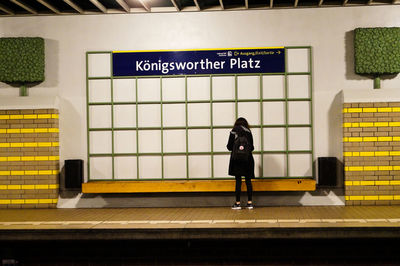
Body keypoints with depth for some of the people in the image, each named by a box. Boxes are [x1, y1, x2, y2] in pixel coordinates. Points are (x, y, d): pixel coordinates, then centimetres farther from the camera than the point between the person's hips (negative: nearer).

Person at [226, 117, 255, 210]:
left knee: (238, 181, 0)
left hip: (236, 159, -2)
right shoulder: (248, 132, 3)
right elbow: (252, 147, 4)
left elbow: (229, 146, -2)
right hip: (248, 159, 2)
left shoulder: (233, 132, -2)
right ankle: (250, 202, 7)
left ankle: (238, 203, 1)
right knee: (248, 180, 6)